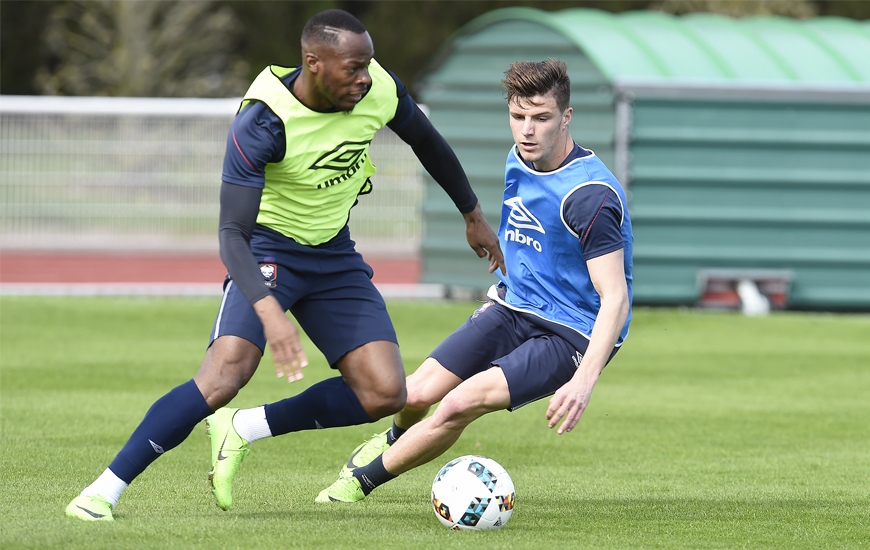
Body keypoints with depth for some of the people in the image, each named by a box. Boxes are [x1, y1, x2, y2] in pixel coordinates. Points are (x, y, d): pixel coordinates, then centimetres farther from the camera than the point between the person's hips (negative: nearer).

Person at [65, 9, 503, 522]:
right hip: (269, 250, -6)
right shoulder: (261, 125, -30)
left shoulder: (379, 89, -15)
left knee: (386, 395, -9)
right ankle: (103, 492, -20)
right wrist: (269, 311, -47)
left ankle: (243, 429, 5)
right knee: (224, 375, -28)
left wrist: (473, 214, 21)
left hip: (335, 257, 6)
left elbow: (426, 141, 9)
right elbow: (232, 233, -32)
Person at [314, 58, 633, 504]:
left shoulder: (589, 195, -25)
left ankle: (364, 478, -2)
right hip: (513, 308, 7)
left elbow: (615, 298, -28)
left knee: (460, 404, -24)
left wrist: (584, 380, -38)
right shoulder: (518, 161, 2)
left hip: (572, 334, -7)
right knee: (415, 395, -4)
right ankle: (398, 439, 34)